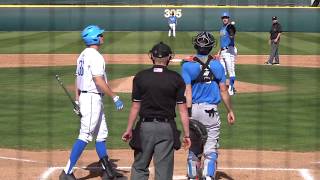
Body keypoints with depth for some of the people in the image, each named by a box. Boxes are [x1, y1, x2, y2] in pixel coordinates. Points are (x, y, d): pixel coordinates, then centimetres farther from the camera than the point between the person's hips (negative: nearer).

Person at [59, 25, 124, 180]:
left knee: (101, 135, 14)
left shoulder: (83, 55, 14)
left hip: (84, 97, 10)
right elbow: (99, 81, -23)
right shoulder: (95, 56, -16)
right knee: (85, 136, -9)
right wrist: (115, 97, -19)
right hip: (92, 98, -10)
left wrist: (77, 101, 18)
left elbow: (77, 79, 16)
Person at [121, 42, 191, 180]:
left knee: (139, 167, 13)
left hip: (145, 127, 0)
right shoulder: (176, 79, -3)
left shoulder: (140, 77, -2)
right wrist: (186, 134, 2)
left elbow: (135, 107, -1)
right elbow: (183, 110, -4)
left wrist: (129, 129, 9)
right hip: (167, 128, 0)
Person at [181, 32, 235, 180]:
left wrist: (188, 115, -13)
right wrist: (230, 111, 14)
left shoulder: (188, 65, -4)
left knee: (193, 149, 12)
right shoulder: (217, 65, 2)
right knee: (211, 149, 1)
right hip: (211, 111, 0)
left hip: (194, 109, 0)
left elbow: (187, 92, -10)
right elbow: (223, 91, 4)